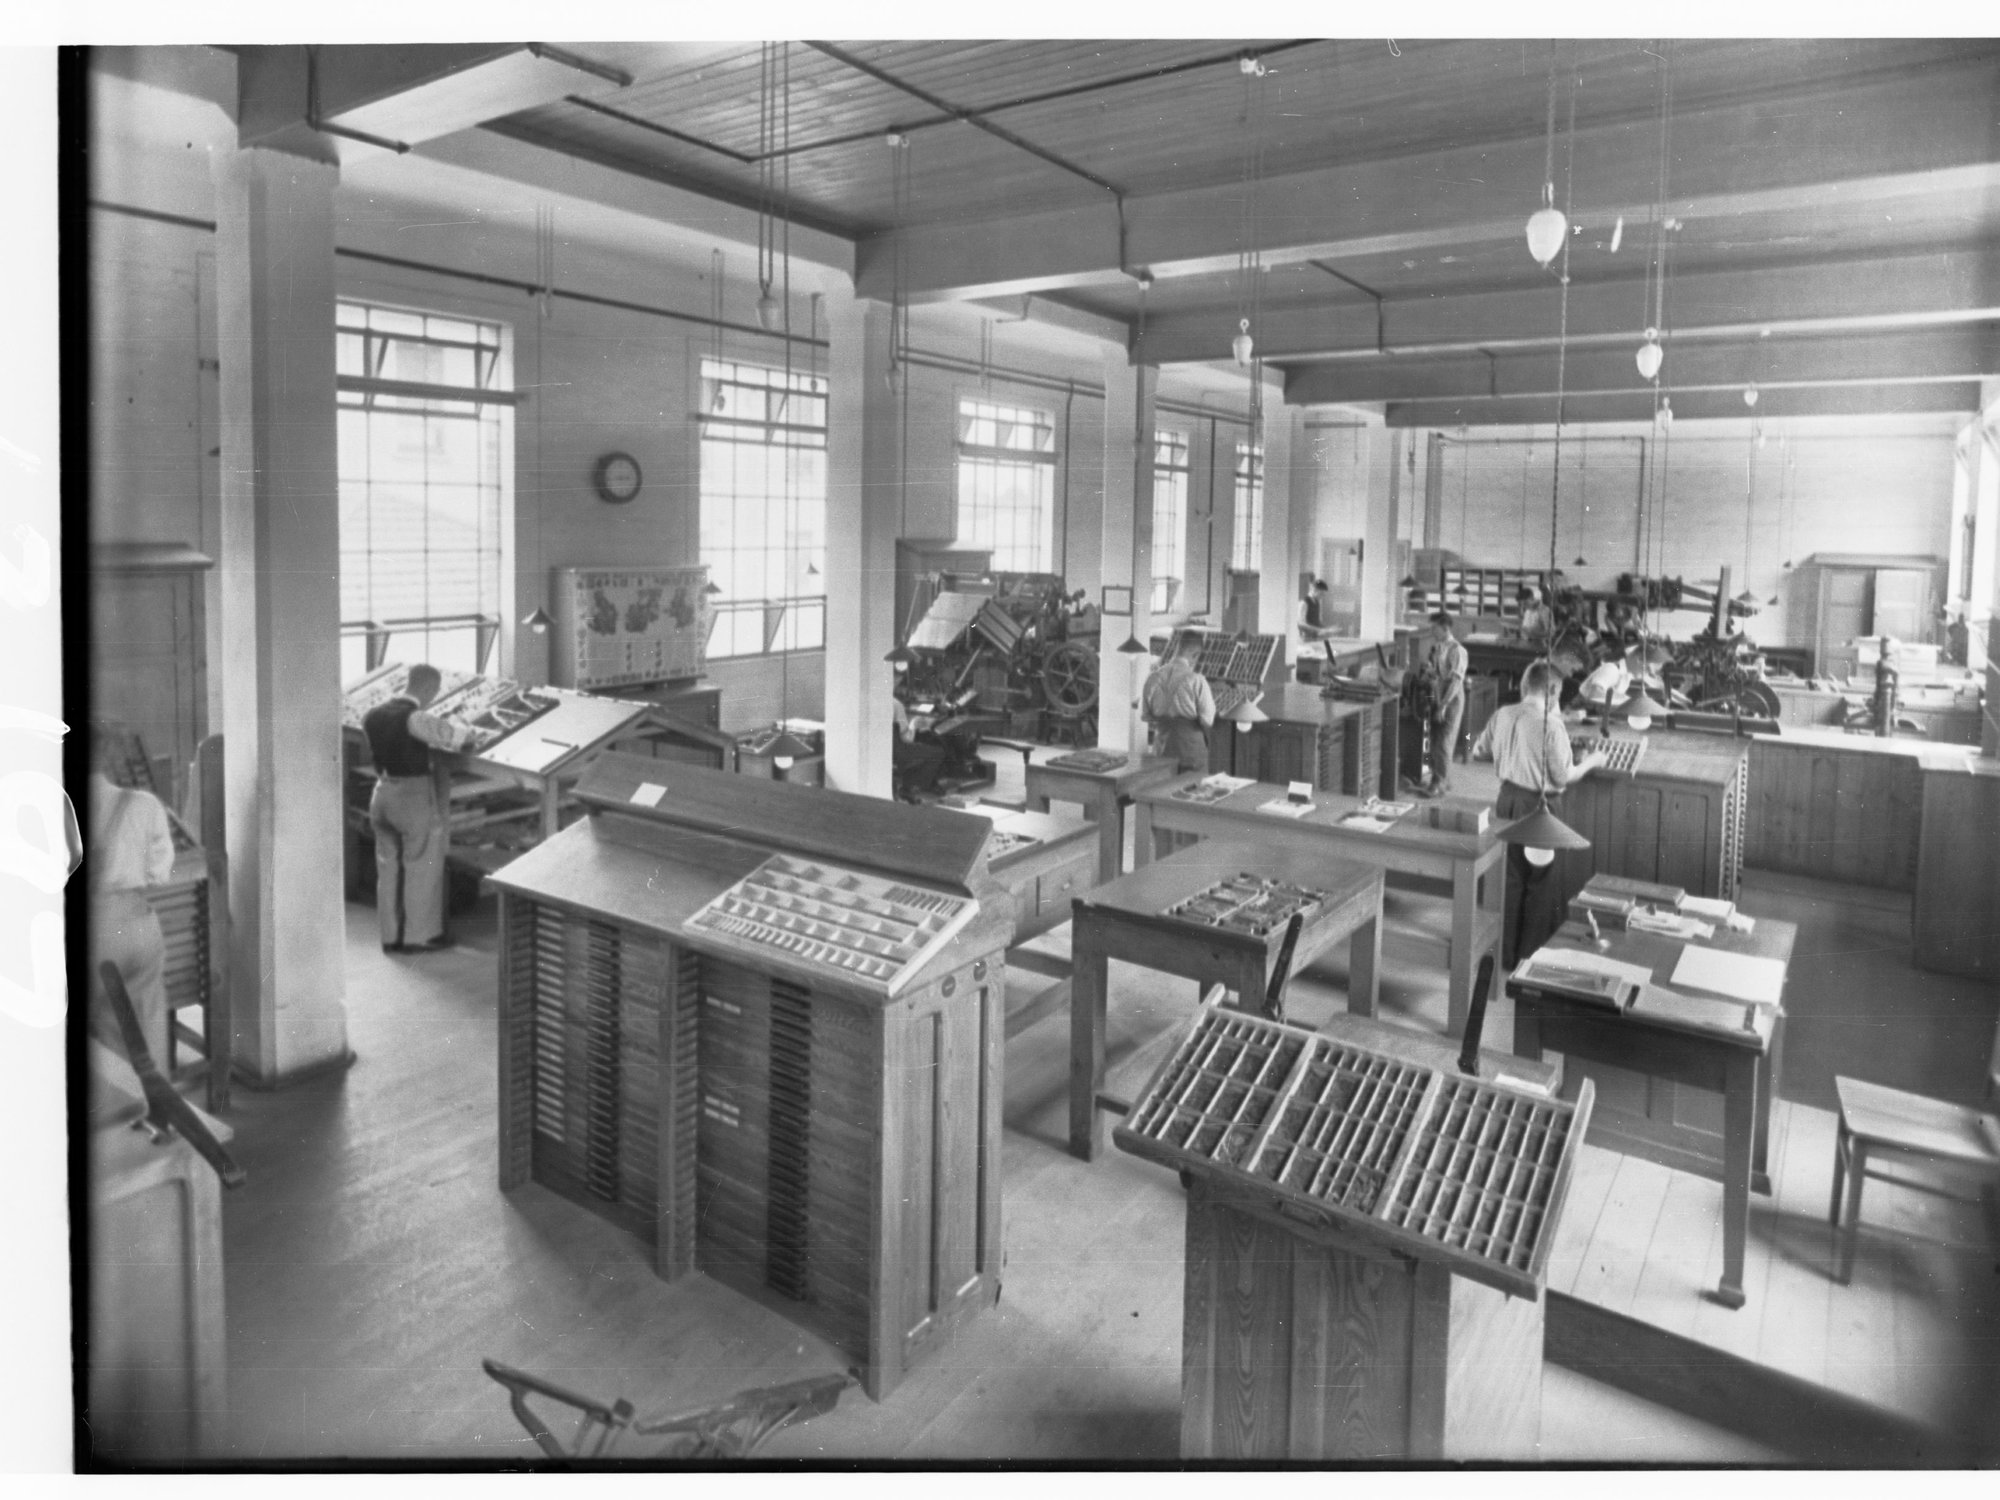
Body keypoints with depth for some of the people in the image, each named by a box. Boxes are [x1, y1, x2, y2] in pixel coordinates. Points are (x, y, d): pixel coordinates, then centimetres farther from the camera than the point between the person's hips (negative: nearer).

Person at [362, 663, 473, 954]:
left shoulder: (373, 715, 3)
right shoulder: (416, 717, -21)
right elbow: (451, 734, -30)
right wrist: (467, 732, -9)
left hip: (382, 793, 7)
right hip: (414, 796, -7)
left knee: (388, 867, 16)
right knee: (422, 869, 7)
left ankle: (390, 935, 24)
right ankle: (419, 935, 15)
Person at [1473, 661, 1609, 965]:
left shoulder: (1502, 715, -2)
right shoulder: (1551, 724, -18)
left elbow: (1479, 751, 11)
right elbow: (1562, 777, -15)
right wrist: (1591, 762, 2)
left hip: (1508, 800, 5)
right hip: (1539, 806, -5)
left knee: (1509, 878, 15)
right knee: (1540, 882, 10)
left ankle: (1504, 953, 22)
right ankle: (1531, 956, 17)